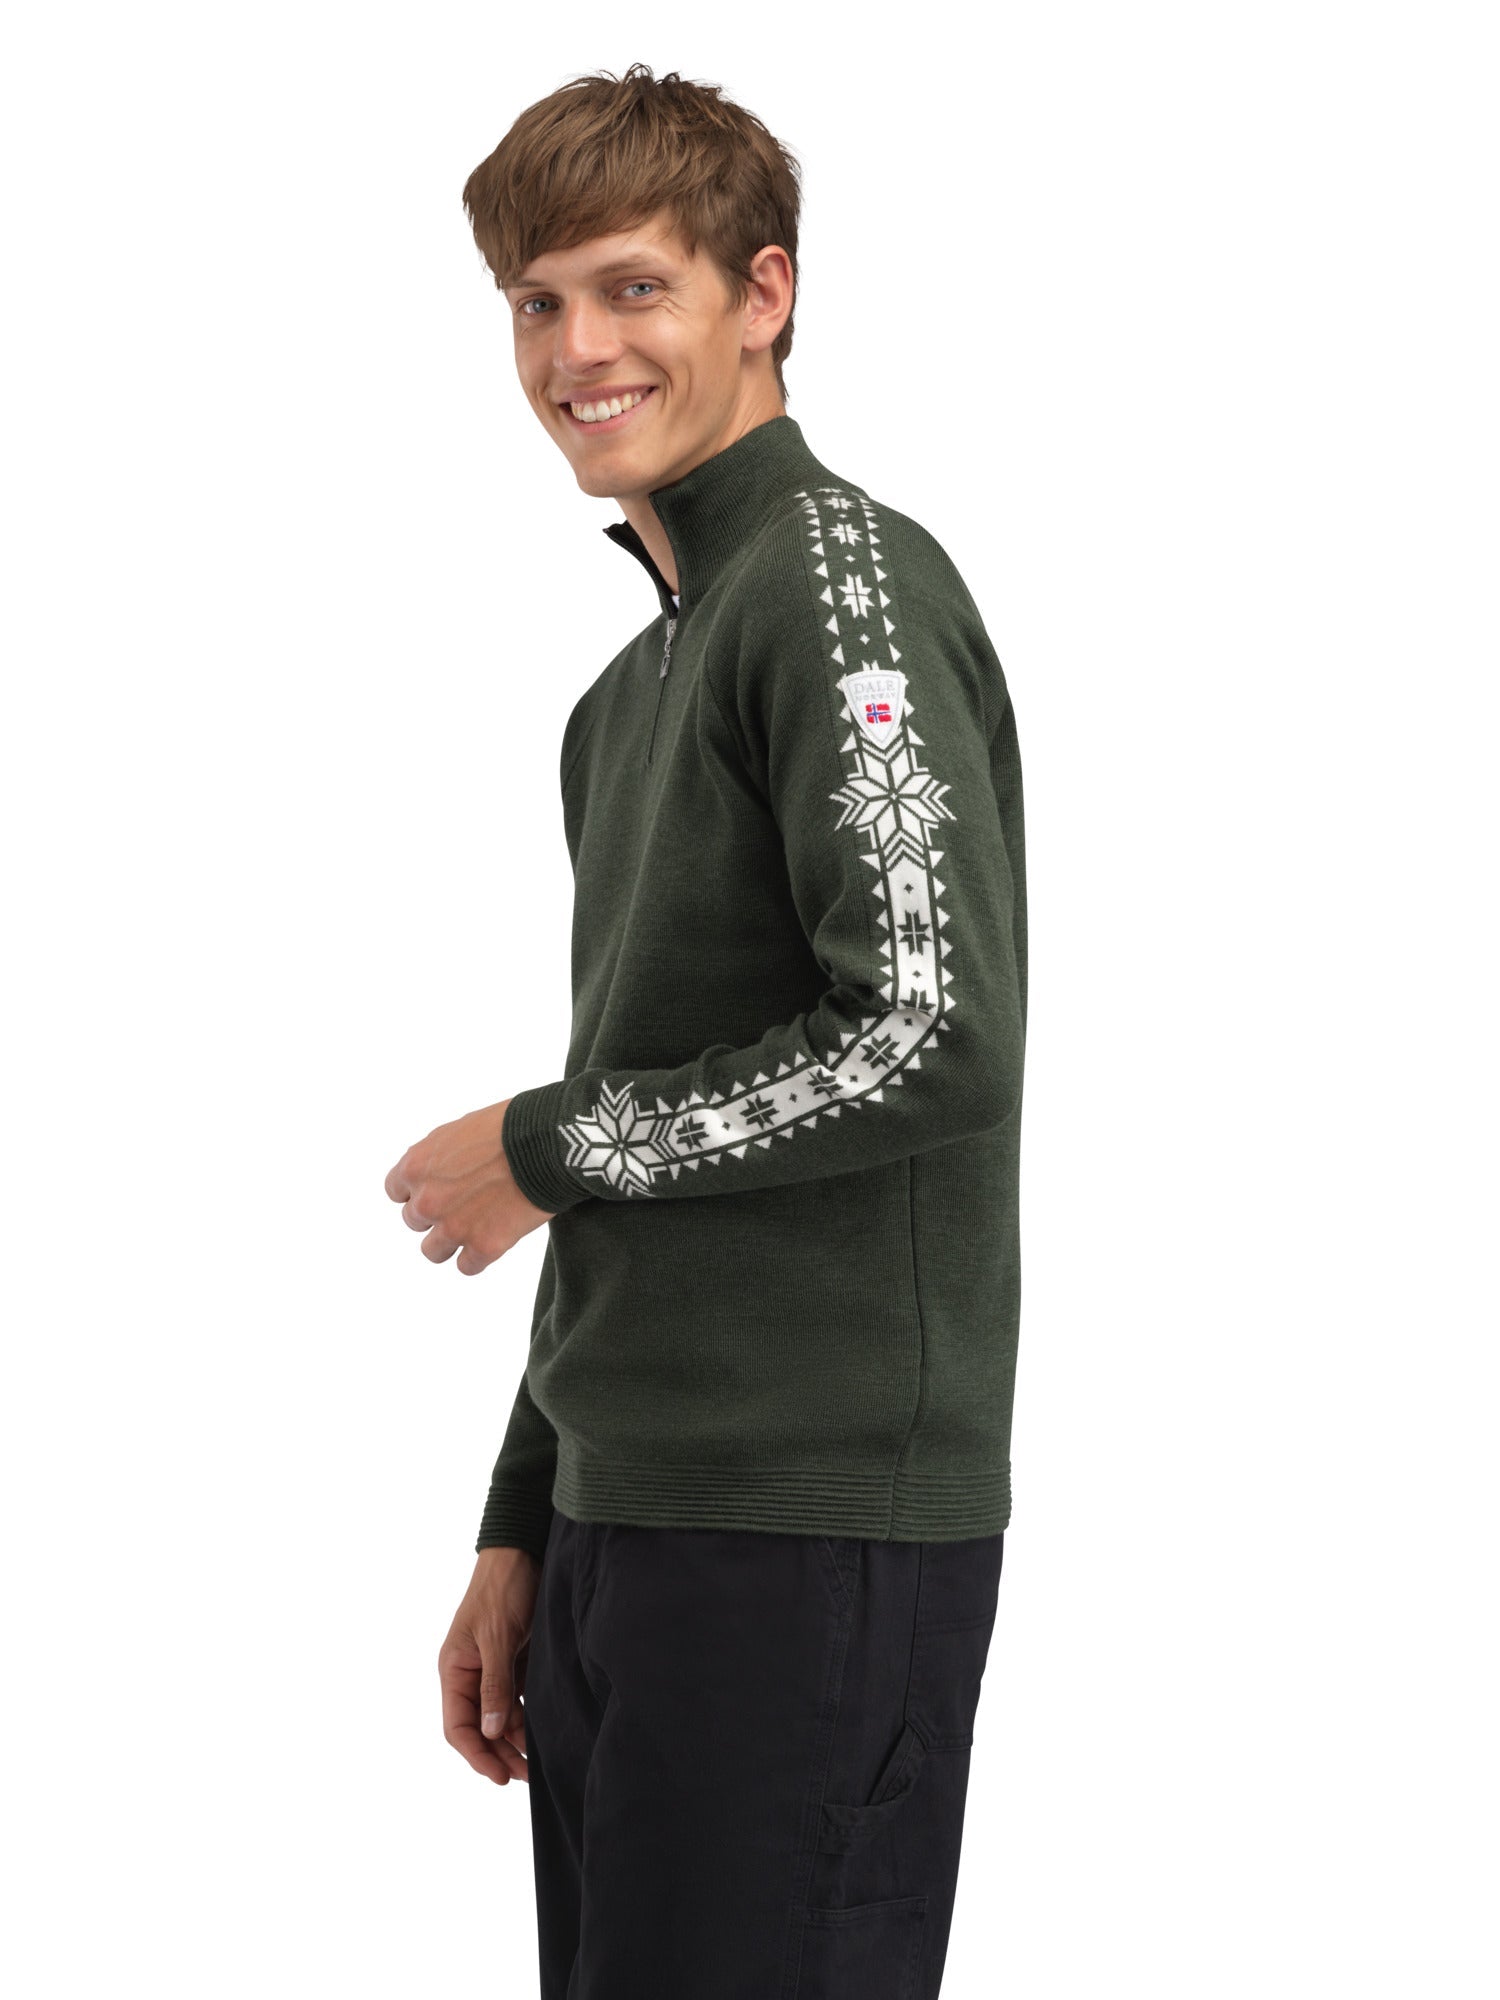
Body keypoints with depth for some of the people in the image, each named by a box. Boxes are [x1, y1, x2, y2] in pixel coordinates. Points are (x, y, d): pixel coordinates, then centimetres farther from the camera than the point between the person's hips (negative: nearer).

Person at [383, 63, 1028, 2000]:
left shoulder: (845, 574, -8)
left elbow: (930, 1035, -20)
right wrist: (522, 1535, 18)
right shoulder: (635, 689, 19)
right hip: (638, 1519, 9)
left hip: (814, 1532, -9)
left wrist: (536, 1147, -8)